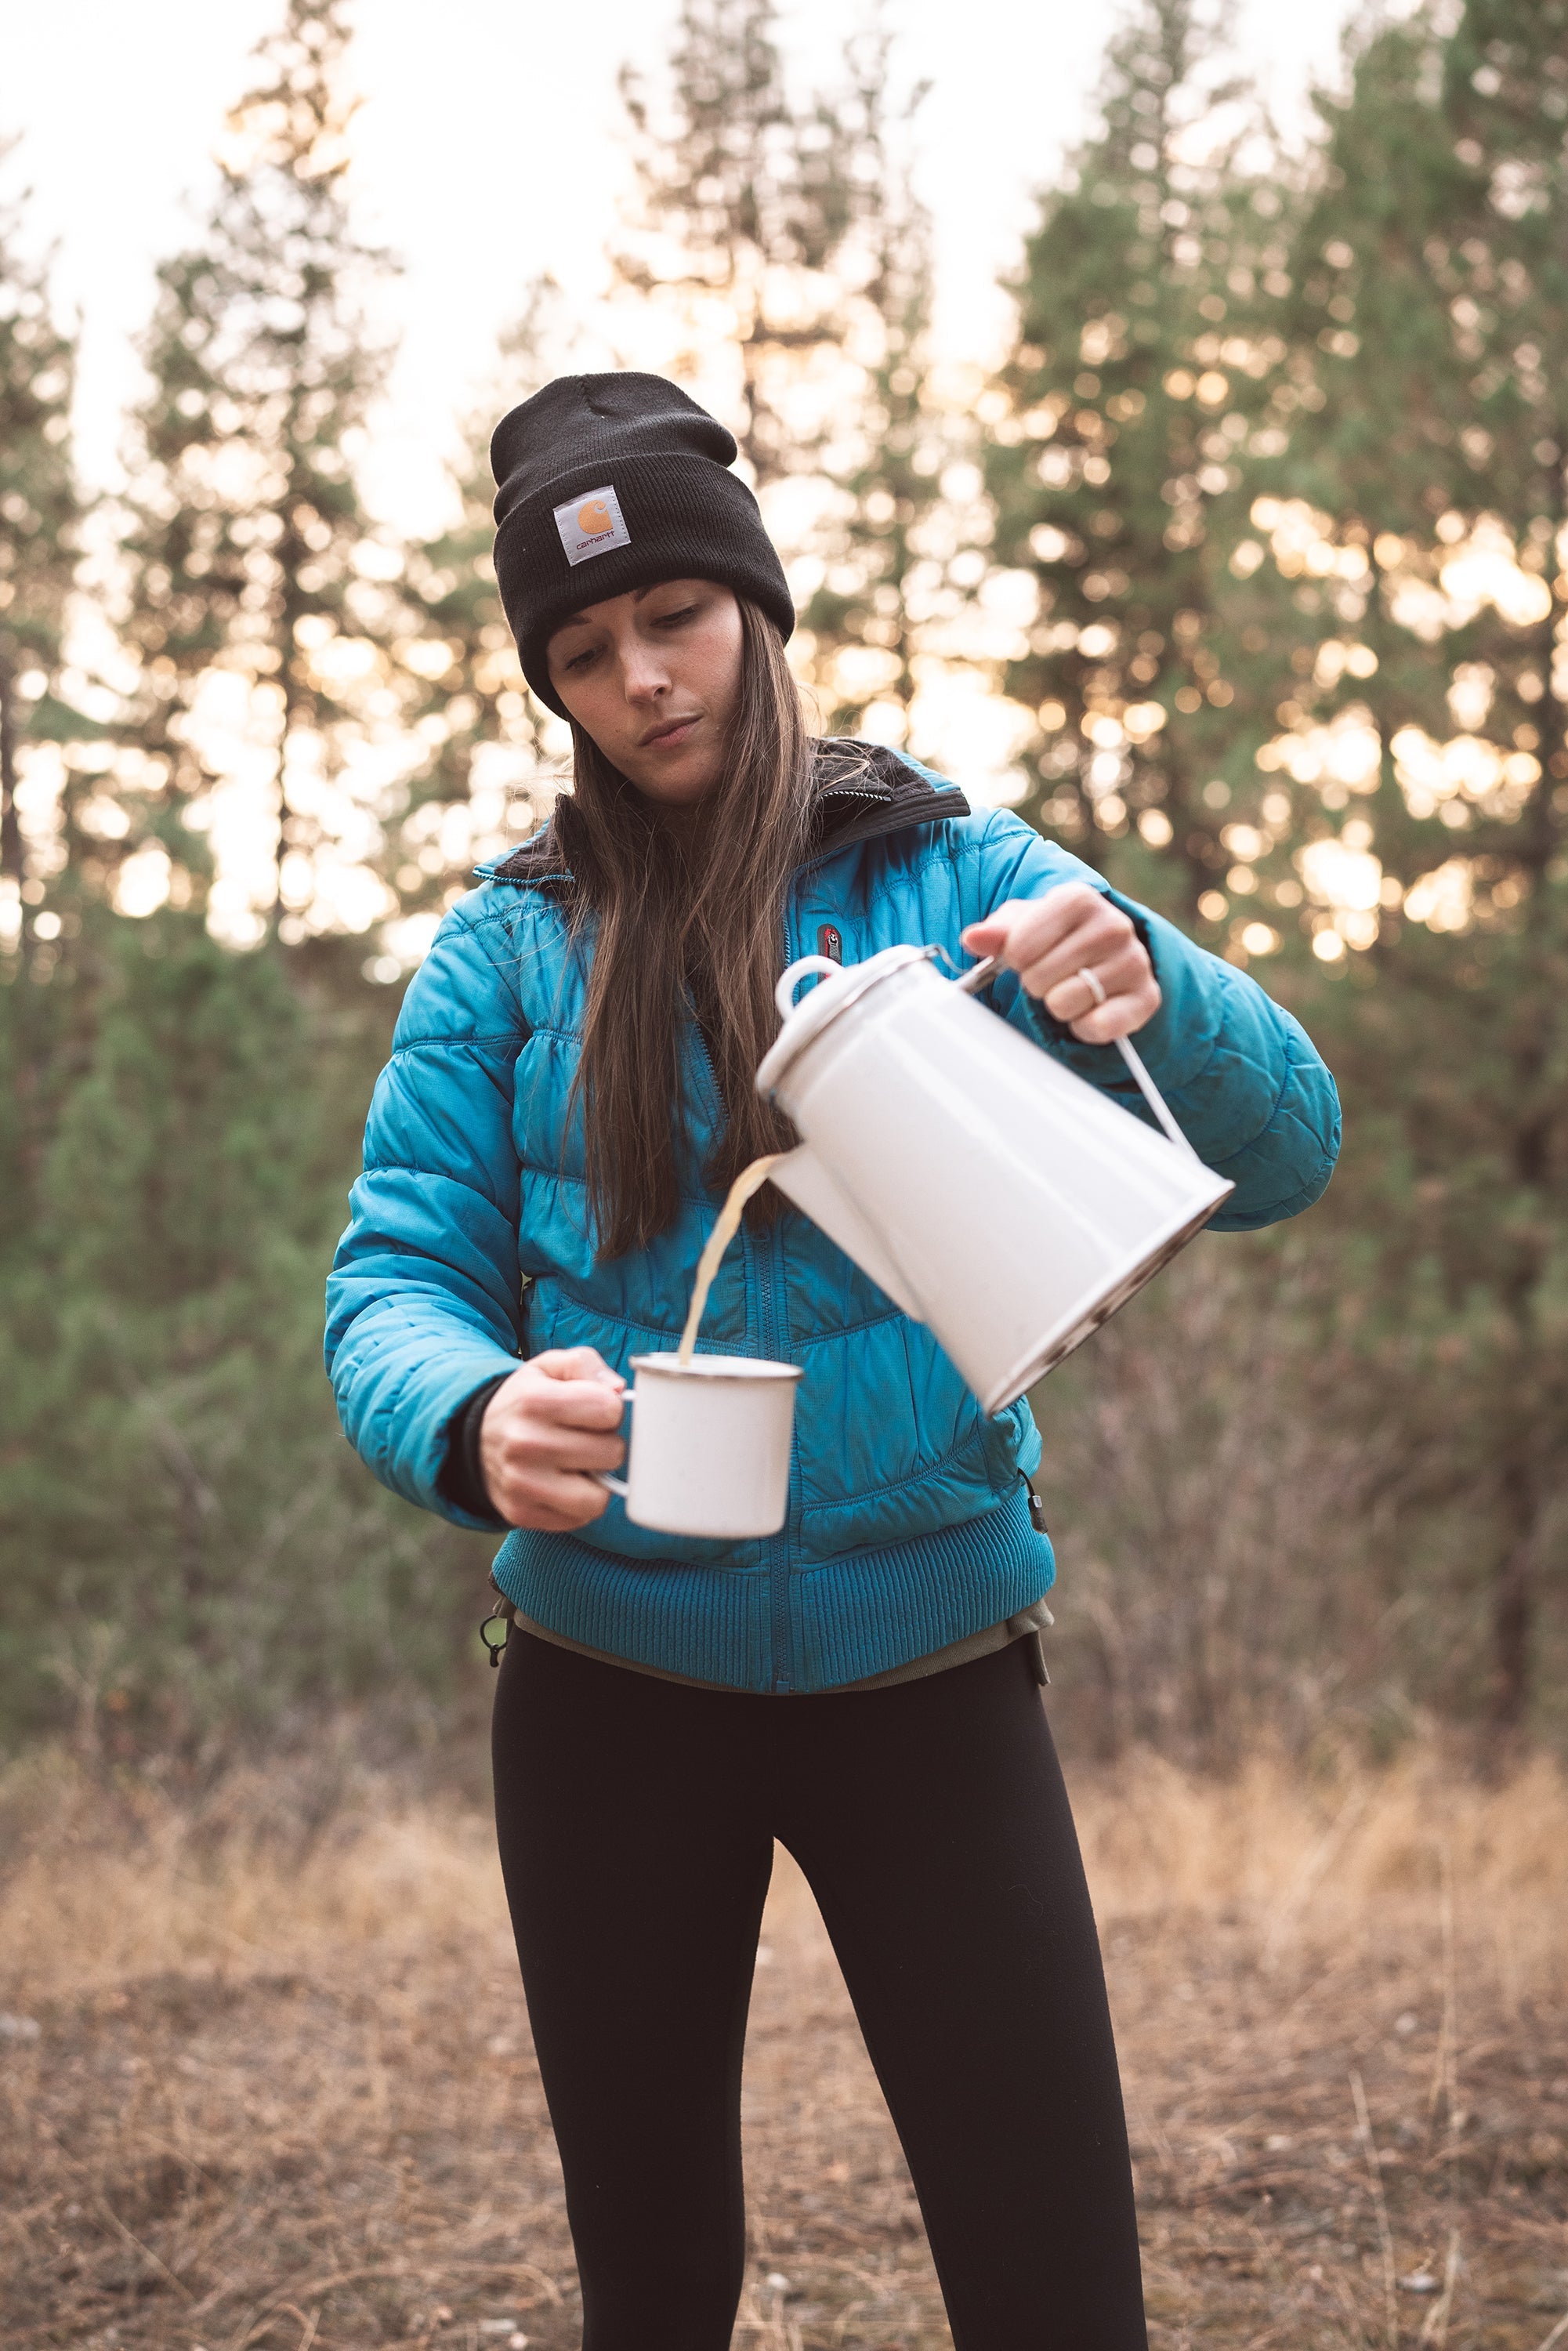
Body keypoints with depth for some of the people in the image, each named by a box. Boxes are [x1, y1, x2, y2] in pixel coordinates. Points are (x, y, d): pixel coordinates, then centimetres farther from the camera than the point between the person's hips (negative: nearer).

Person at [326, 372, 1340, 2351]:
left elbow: (1281, 1156, -4)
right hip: (613, 1688, 1)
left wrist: (1144, 989, -26)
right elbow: (395, 1279, -3)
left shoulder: (956, 882, 0)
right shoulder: (510, 945, 2)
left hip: (928, 1678, -1)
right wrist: (479, 1421, -27)